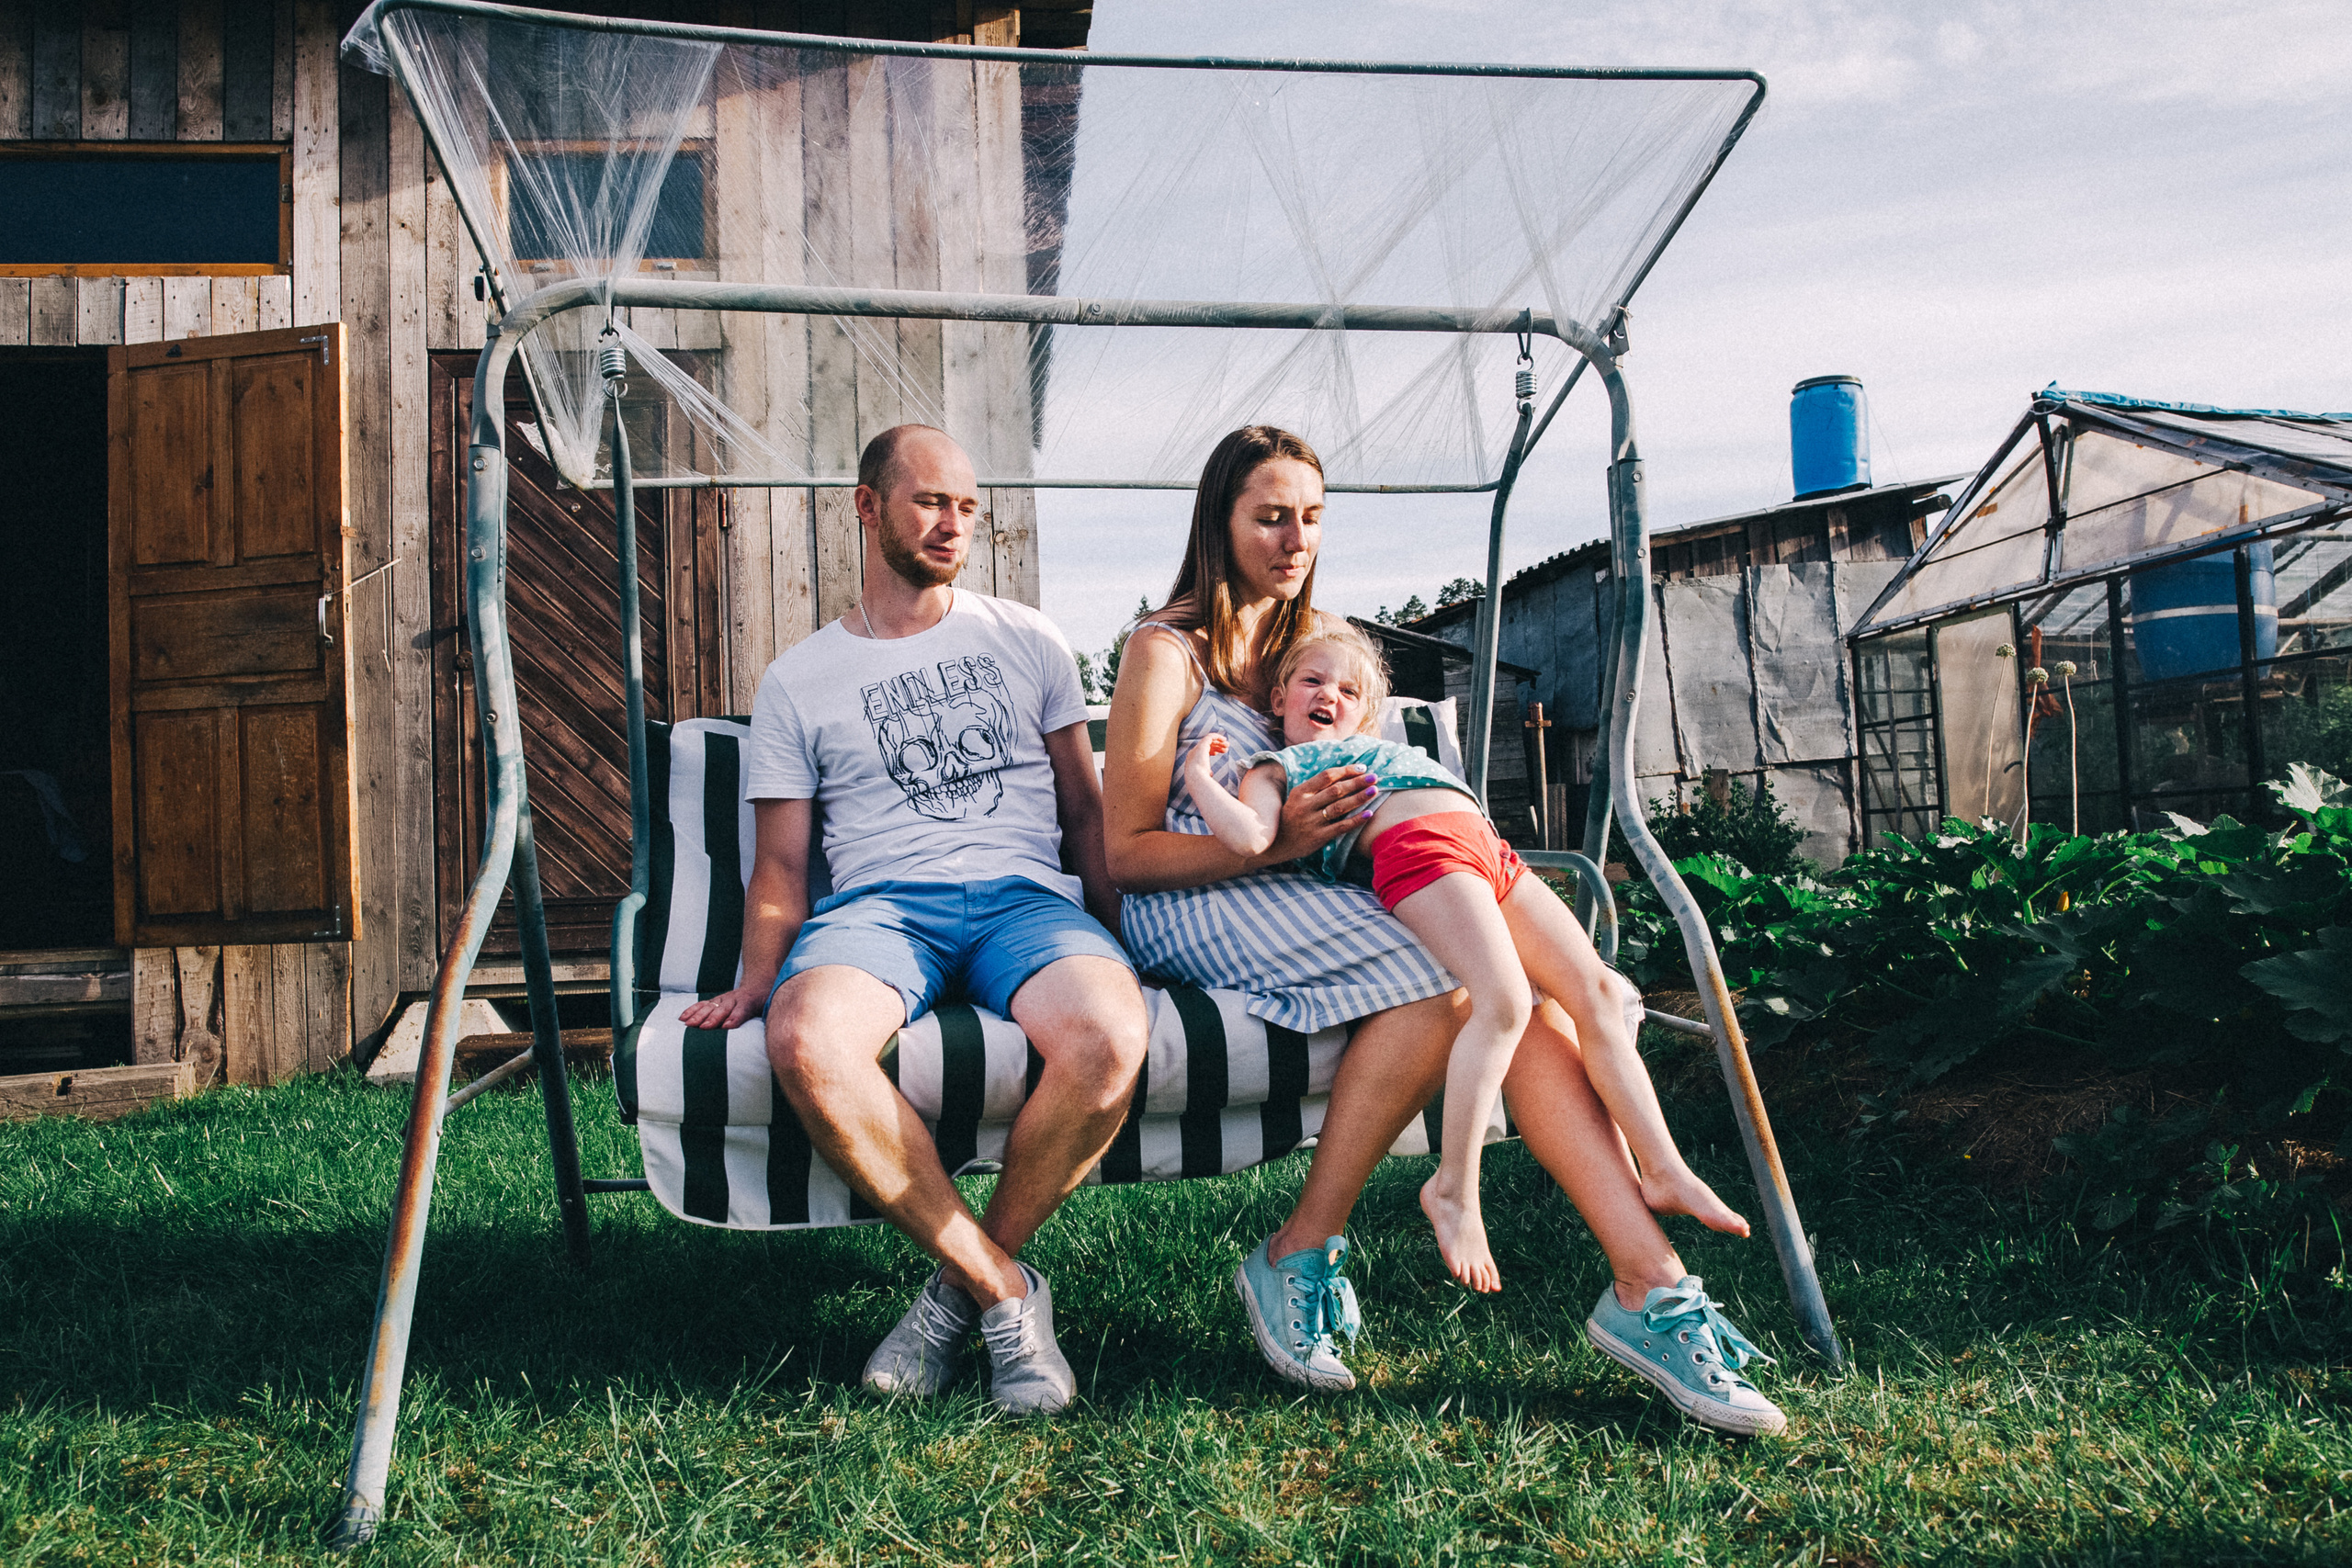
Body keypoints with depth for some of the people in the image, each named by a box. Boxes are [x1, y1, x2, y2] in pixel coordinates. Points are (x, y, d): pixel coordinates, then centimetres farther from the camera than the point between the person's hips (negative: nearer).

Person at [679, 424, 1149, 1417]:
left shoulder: (1026, 643, 20)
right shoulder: (798, 682, 17)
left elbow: (1086, 812, 18)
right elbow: (780, 863, 15)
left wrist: (1121, 944, 4)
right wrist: (756, 980, -3)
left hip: (1026, 895, 1)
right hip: (878, 903, 0)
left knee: (1108, 1037, -36)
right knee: (804, 1039, -37)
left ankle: (965, 1282, -10)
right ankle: (1002, 1289, -18)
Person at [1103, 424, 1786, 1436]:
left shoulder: (1314, 639, 22)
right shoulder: (1167, 650, 0)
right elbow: (1126, 853, -7)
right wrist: (1275, 842, -21)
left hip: (1312, 889, 6)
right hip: (1195, 906, -6)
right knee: (1444, 977, -32)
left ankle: (1647, 1282, -32)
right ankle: (1299, 1257, -23)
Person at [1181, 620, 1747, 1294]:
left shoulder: (1373, 751, 39)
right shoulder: (1274, 766, 14)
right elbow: (1249, 836, -7)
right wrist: (1198, 776, -3)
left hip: (1489, 849, 8)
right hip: (1419, 845, -8)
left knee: (1593, 990, -3)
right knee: (1504, 1002, -27)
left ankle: (1663, 1170, 1)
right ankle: (1454, 1189, -17)